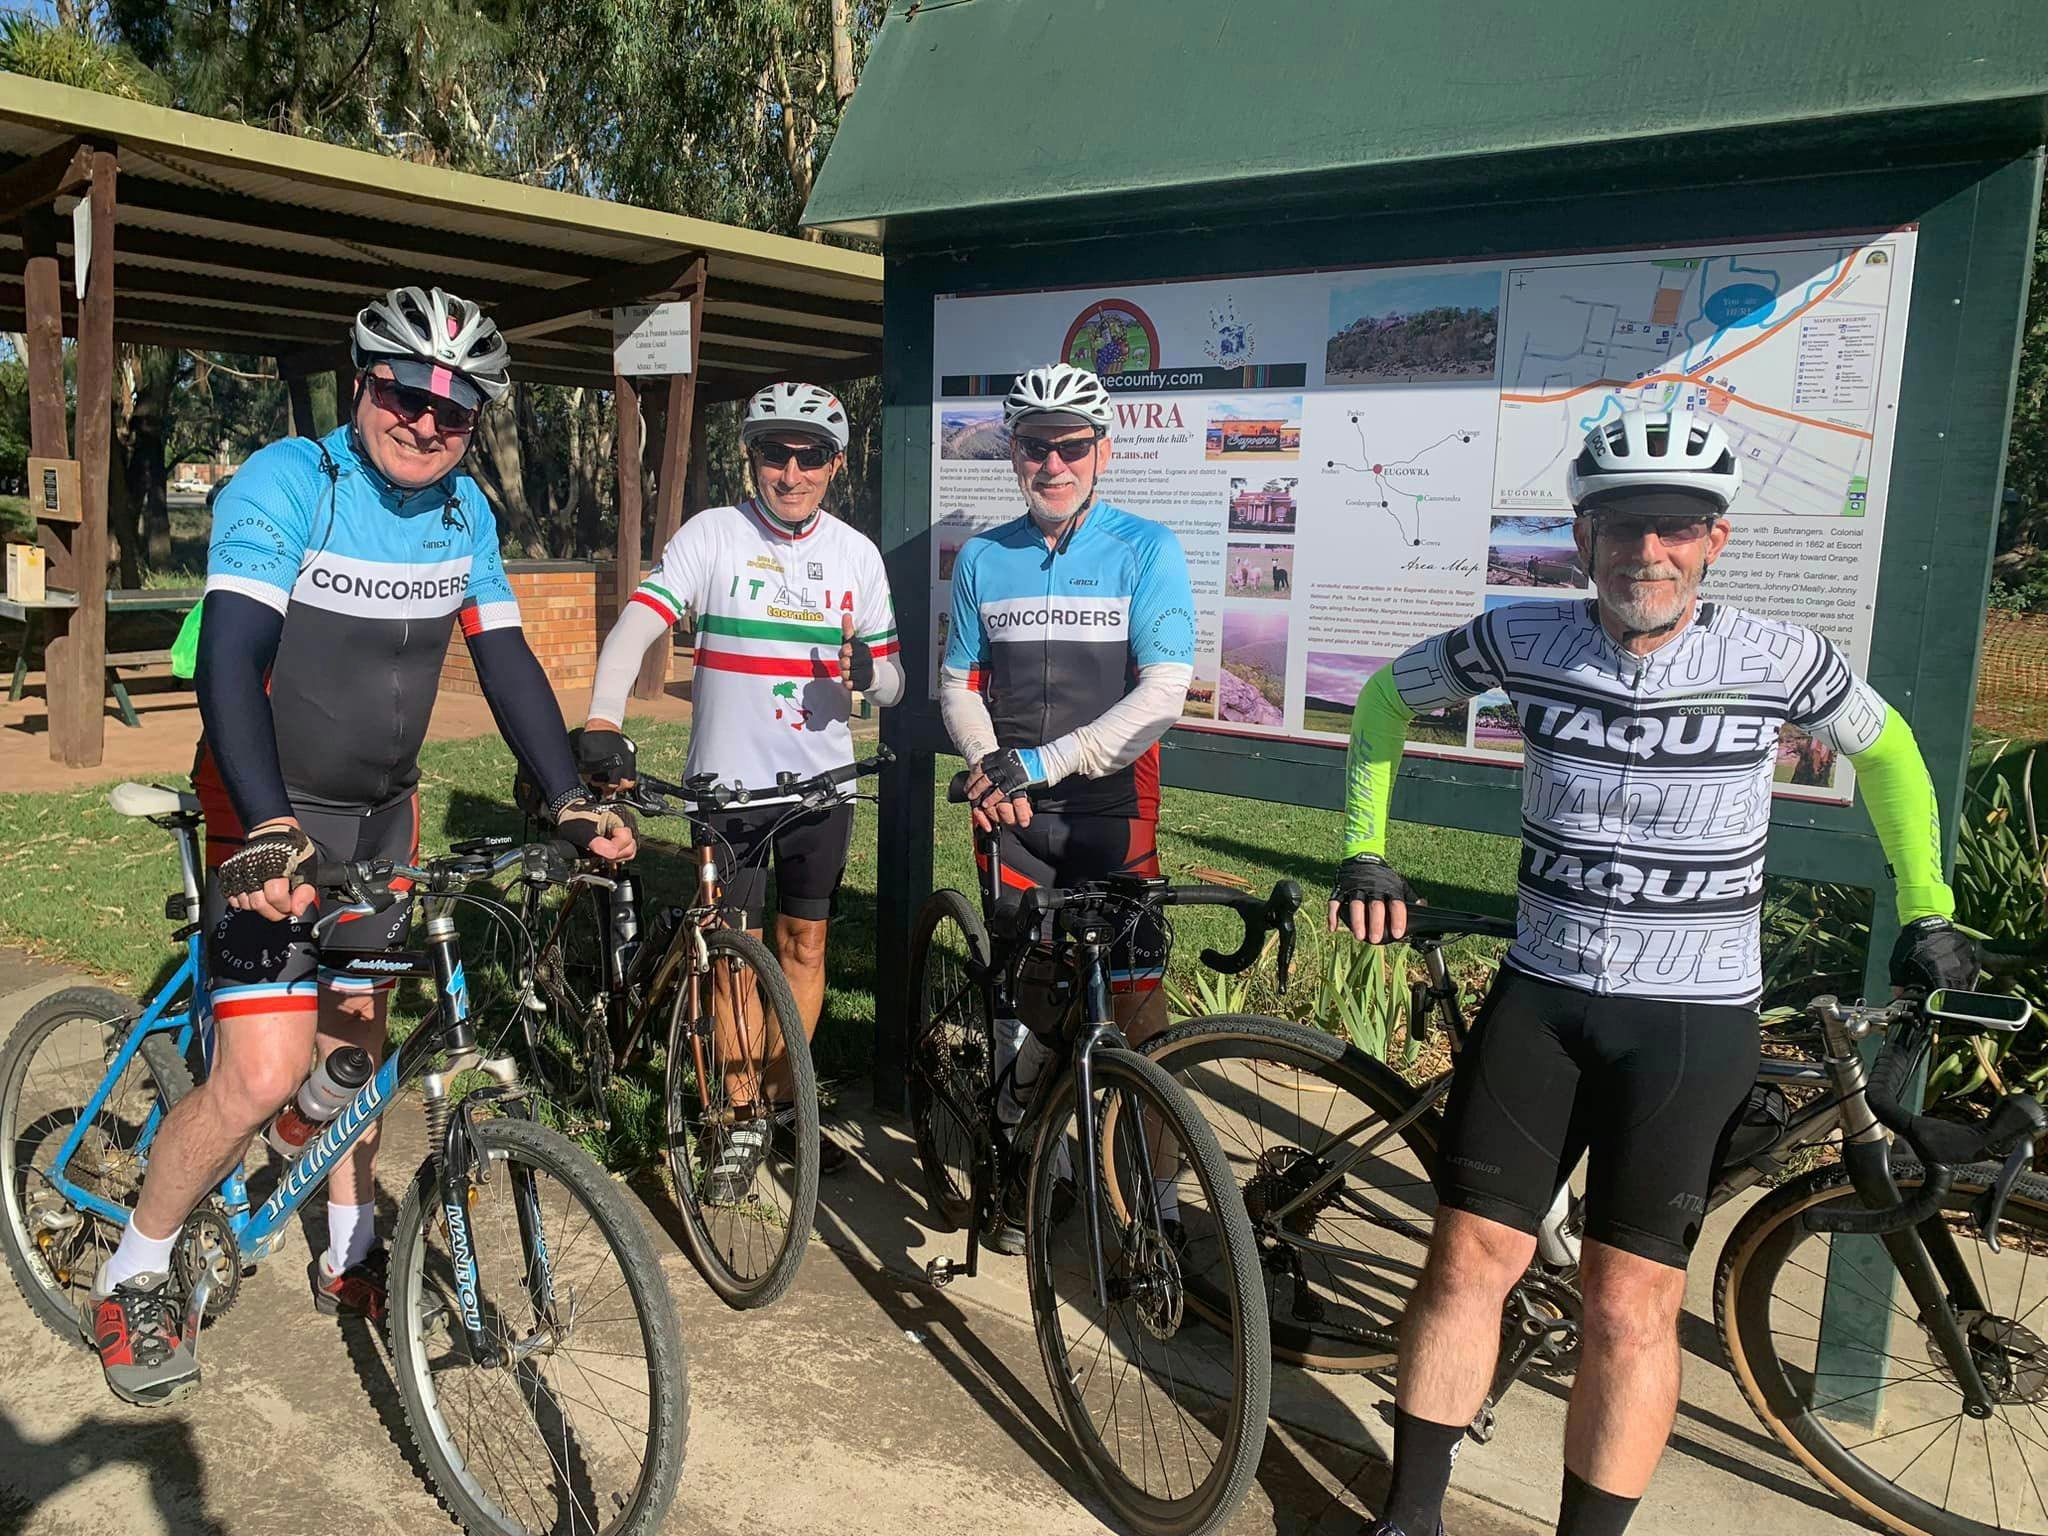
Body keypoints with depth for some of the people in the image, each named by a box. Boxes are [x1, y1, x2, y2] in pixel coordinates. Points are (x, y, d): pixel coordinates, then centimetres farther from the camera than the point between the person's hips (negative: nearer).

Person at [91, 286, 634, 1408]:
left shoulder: (463, 512, -1)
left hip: (380, 812, 6)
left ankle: (349, 1256, 35)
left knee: (358, 1035, 16)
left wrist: (571, 800, -9)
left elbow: (506, 661, 1)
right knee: (265, 1075, -11)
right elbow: (230, 659, -28)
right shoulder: (285, 484, -19)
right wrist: (269, 831, -41)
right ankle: (131, 1280, 14)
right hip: (273, 818, -6)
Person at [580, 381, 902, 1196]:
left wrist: (866, 670, -17)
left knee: (803, 944, 11)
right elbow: (636, 624, -19)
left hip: (821, 780, 3)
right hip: (727, 781, -2)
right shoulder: (712, 534, -6)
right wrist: (601, 720, -36)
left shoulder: (857, 554, 4)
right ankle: (745, 1117, 19)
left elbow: (891, 682, 8)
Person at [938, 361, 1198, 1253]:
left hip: (1112, 808, -2)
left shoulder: (1145, 549, -5)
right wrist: (989, 766, -9)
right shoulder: (983, 559, 6)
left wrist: (1043, 761, -19)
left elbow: (1163, 693, -13)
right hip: (1014, 811, 3)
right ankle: (1020, 1170, 25)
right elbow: (958, 682, 11)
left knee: (1135, 999, -4)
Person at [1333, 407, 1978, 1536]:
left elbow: (1884, 748, 12)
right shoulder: (1523, 640, -5)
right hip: (1541, 997, 2)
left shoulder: (1772, 658, -7)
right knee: (1471, 1257, 2)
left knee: (1631, 1303, -2)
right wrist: (1364, 858, 6)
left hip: (1692, 1020, -1)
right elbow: (1387, 699, 11)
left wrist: (1926, 913, 13)